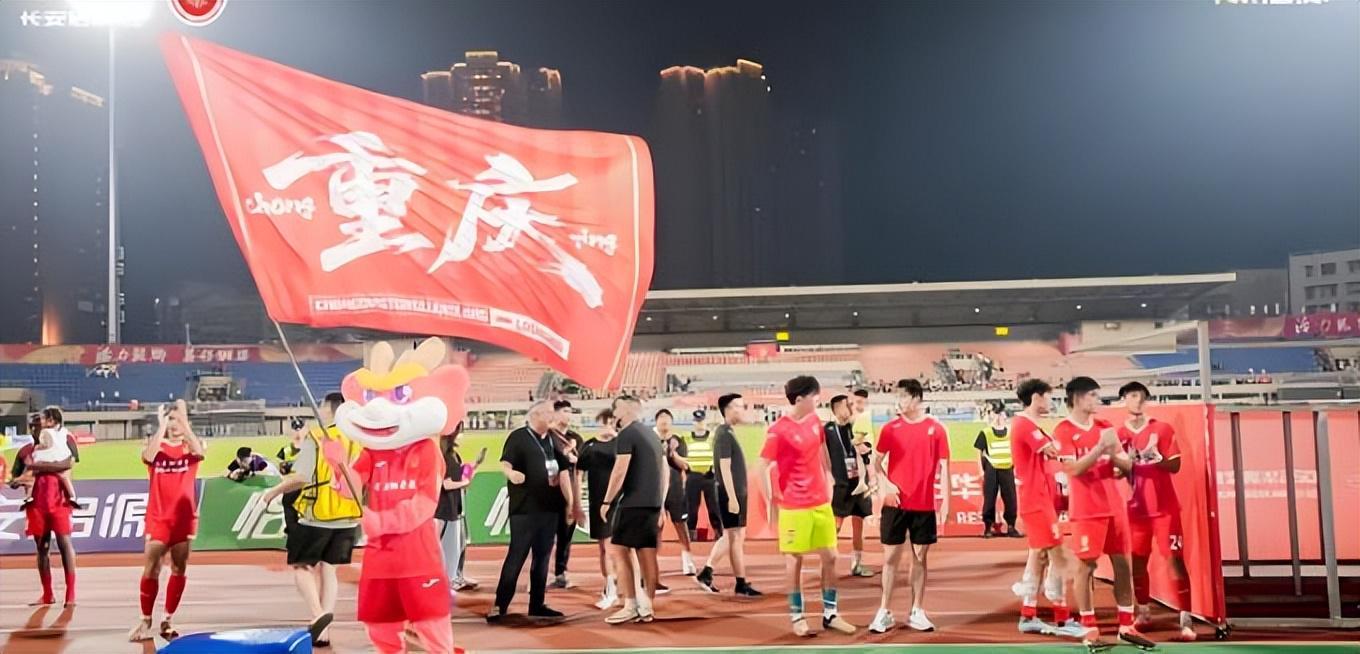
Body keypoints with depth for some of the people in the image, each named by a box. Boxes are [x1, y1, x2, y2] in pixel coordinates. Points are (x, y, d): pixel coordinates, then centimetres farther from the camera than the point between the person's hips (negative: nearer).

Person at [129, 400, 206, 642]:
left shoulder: (189, 447, 3)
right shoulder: (156, 446, 4)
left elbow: (199, 452, -23)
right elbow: (148, 456, -21)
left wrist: (184, 420, -26)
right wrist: (161, 426, -20)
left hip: (184, 518, 0)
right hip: (157, 518, 0)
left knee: (179, 570, 4)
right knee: (150, 569, -4)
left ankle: (168, 620, 13)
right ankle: (145, 620, 3)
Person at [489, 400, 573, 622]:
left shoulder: (553, 440, 13)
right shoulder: (518, 437, -6)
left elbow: (563, 472, 16)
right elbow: (504, 463, -18)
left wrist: (570, 503, 13)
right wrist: (511, 473, -41)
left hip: (550, 508, 6)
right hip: (524, 509, -6)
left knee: (542, 557, 9)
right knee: (516, 556, -7)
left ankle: (537, 604, 16)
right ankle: (500, 606, -2)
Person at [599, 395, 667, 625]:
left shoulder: (626, 434, -8)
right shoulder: (652, 434, 17)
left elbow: (620, 471, -16)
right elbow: (664, 473, 18)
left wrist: (607, 501, -8)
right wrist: (660, 506, 22)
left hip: (632, 503, -8)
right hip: (652, 503, 8)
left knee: (620, 551, -4)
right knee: (647, 554, 8)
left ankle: (630, 607, -7)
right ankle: (647, 607, 10)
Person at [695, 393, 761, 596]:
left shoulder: (727, 432, 15)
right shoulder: (725, 434, -15)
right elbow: (725, 468, -20)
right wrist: (732, 497, -23)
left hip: (737, 493, 10)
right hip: (731, 494, -10)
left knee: (730, 536, 13)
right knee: (735, 537, -4)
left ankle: (706, 573, 16)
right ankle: (741, 585, 1)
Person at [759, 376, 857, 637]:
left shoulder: (815, 421, 4)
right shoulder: (778, 430, -16)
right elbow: (763, 468, -12)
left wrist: (828, 473, 15)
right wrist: (771, 502, -10)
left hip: (821, 502, 7)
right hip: (794, 506, -7)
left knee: (830, 557, 9)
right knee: (794, 560, 4)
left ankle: (830, 614, 20)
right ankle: (797, 616, 16)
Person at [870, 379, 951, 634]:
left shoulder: (936, 429, -1)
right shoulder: (890, 428, 2)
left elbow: (943, 467, 1)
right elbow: (877, 462, 6)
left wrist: (945, 502, -3)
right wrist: (884, 485, -12)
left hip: (924, 505, 0)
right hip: (895, 504, 0)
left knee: (920, 557, 8)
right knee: (890, 557, 4)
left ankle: (917, 612, 17)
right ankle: (884, 612, 11)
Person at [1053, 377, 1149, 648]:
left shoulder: (1105, 427, 12)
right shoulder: (1063, 431, -7)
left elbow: (1127, 465, 11)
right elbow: (1074, 468, -17)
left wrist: (1112, 452, -9)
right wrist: (1100, 447, -22)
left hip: (1114, 506, 6)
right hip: (1086, 511, -6)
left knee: (1123, 564, 8)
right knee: (1085, 567, -2)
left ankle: (1126, 626, 16)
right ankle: (1089, 630, 6)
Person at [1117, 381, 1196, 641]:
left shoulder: (1163, 429, -1)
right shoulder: (1119, 435, 4)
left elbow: (1175, 466, -4)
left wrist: (1156, 457, -22)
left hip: (1164, 507, -2)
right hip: (1136, 508, 2)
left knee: (1175, 560, -7)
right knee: (1137, 561, 8)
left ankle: (1186, 620, -9)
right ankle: (1143, 611, 24)